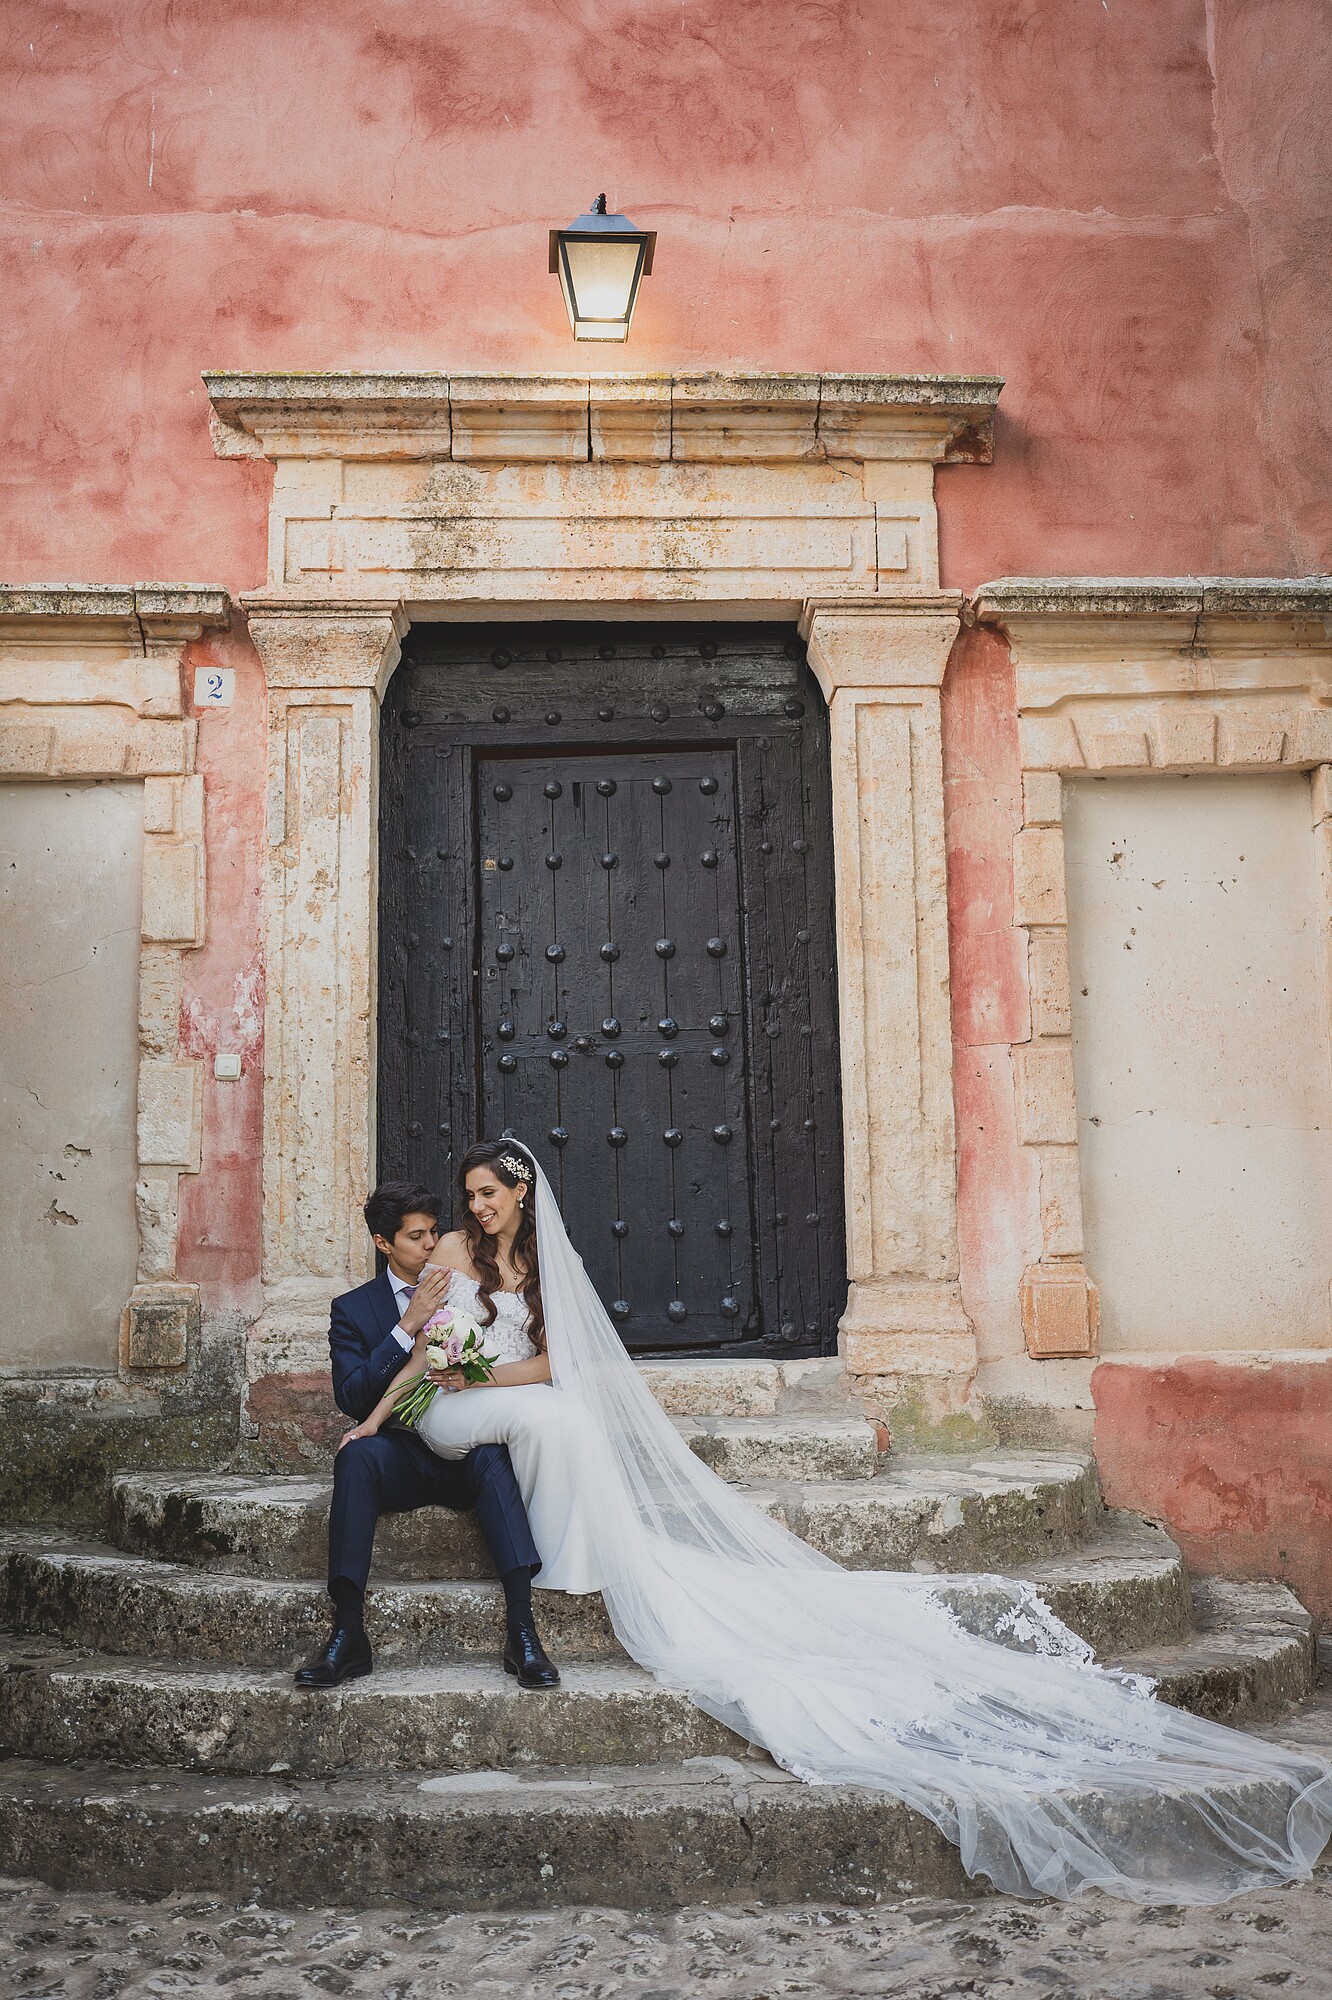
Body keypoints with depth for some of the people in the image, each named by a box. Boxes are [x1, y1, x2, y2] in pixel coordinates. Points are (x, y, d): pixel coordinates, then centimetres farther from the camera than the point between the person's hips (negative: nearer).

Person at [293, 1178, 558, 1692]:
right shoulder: (352, 1309, 8)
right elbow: (351, 1397, -6)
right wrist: (408, 1326, -14)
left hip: (465, 1452, 0)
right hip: (400, 1455, 0)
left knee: (492, 1454, -34)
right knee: (358, 1454, -34)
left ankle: (522, 1629, -40)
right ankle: (348, 1634, -35)